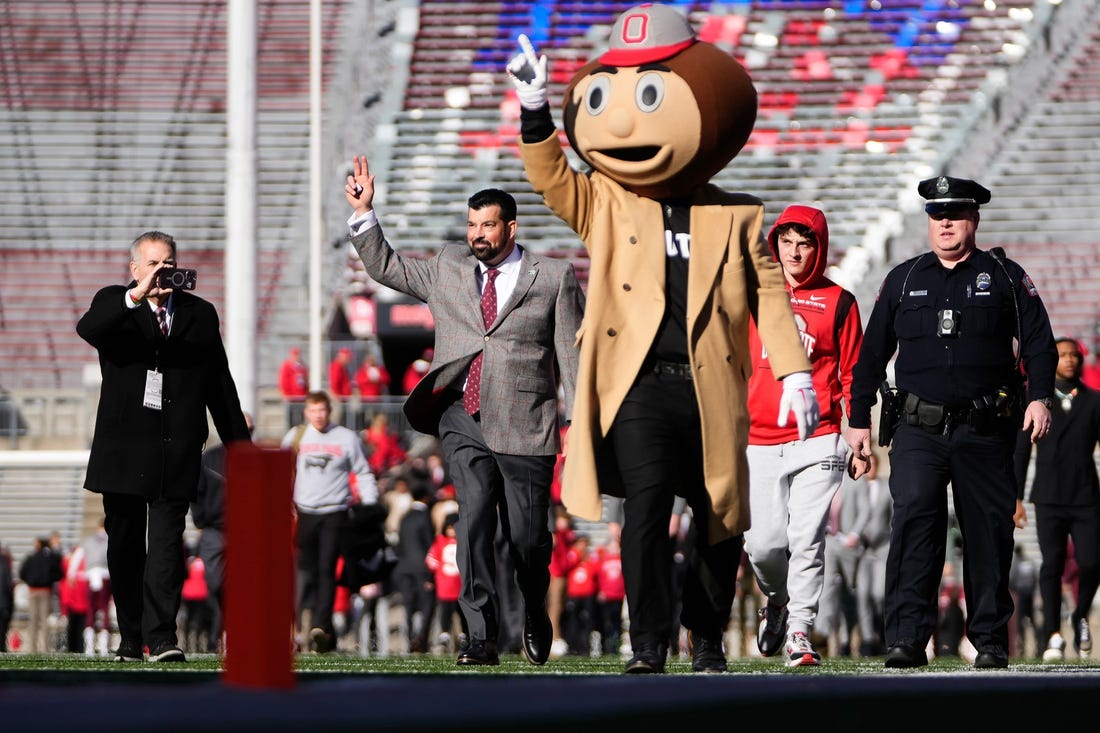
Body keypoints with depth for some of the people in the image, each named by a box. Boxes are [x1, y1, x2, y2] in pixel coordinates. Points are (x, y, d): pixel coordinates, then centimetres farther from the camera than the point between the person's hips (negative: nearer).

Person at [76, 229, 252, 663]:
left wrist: (239, 445, 14)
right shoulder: (115, 303, 6)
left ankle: (161, 638, -15)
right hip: (123, 449, 0)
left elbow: (220, 385, 16)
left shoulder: (200, 314, 12)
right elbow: (88, 329, -19)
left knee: (166, 542, -10)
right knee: (125, 545, 6)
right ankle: (130, 638, 15)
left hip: (177, 451, 0)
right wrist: (136, 297, -31)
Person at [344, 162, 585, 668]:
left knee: (527, 537, 0)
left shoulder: (554, 278, 5)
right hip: (463, 419, 2)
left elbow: (574, 358, 4)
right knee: (475, 515, -17)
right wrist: (364, 213, 13)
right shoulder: (446, 270, 15)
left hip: (523, 426, -2)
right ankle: (481, 637, -17)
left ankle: (534, 610, 32)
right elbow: (385, 266, 24)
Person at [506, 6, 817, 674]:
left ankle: (709, 637, 27)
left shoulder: (737, 216, 8)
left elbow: (769, 296, 8)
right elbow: (554, 179, -6)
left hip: (713, 393, 1)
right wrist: (535, 111, -18)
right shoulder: (607, 205, 10)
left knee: (723, 521, 7)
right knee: (647, 501, -19)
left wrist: (795, 374, 0)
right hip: (639, 387, -1)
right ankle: (649, 645, -16)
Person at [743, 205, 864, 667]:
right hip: (759, 442, 2)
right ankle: (778, 599, 27)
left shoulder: (838, 302, 7)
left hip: (818, 442, -2)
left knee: (807, 538, -11)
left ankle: (800, 630, -6)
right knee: (762, 543, -2)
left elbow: (852, 374, 7)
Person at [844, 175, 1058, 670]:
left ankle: (990, 640, 13)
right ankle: (907, 638, -22)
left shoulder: (1005, 277, 8)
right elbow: (871, 353, 17)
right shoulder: (903, 279, 13)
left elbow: (1038, 341, 6)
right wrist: (859, 421, 13)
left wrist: (1040, 397, -9)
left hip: (986, 430, 0)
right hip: (919, 428, 0)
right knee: (914, 516, -19)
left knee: (988, 531, 2)